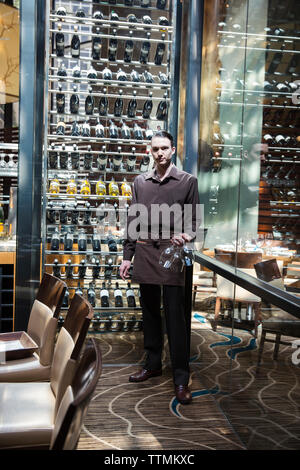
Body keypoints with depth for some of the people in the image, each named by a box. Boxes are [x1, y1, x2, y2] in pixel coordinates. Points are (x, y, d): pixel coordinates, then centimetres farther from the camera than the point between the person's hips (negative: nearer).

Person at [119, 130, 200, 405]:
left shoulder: (188, 181, 3)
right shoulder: (140, 182, 12)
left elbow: (194, 220, 4)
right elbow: (133, 221, 13)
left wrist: (187, 235, -18)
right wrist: (127, 256, 9)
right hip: (144, 252, 4)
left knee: (175, 315, -4)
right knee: (150, 312, 12)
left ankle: (181, 379, 2)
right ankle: (153, 364, 26)